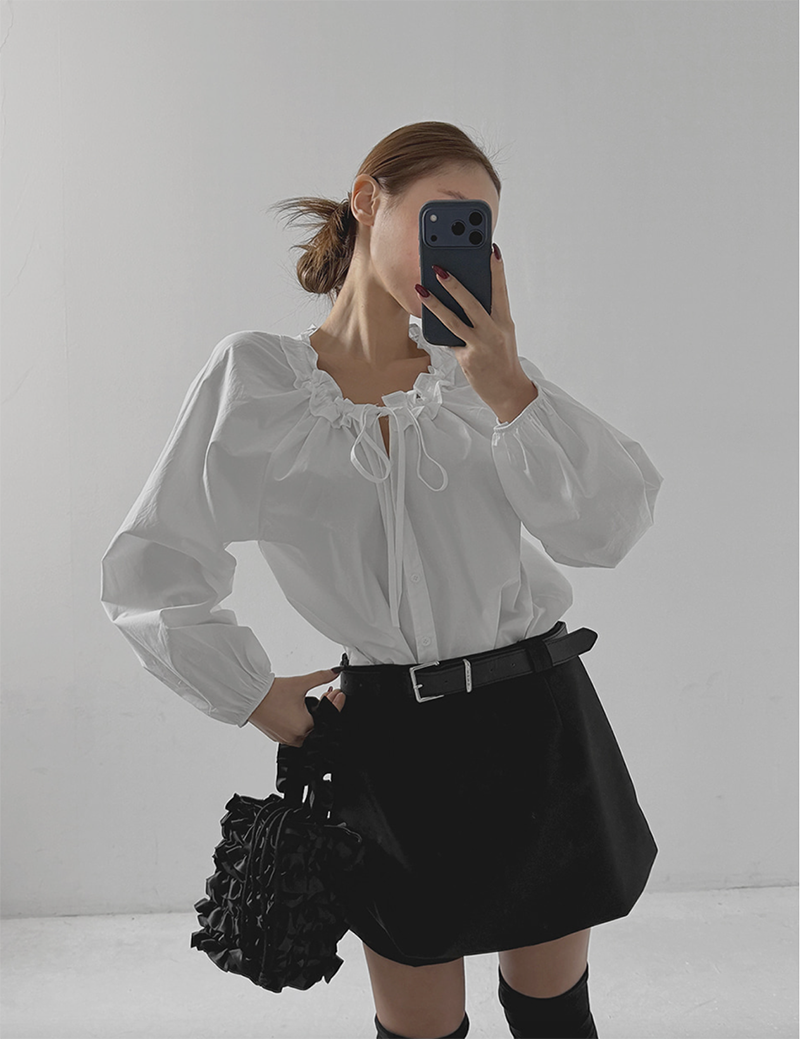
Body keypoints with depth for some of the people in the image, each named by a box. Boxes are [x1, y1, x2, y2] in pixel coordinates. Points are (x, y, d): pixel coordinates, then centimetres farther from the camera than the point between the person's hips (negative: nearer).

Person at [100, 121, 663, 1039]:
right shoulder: (258, 377, -4)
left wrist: (506, 388, -18)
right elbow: (148, 575, 0)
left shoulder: (485, 372, 5)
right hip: (395, 739, -2)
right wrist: (254, 696, 1)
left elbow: (609, 529, -9)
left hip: (539, 720, 3)